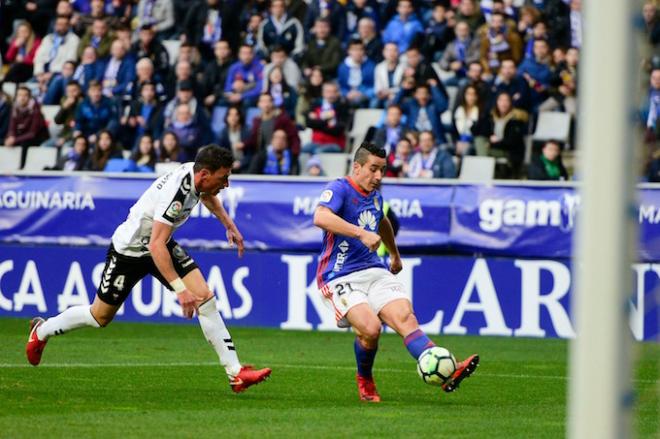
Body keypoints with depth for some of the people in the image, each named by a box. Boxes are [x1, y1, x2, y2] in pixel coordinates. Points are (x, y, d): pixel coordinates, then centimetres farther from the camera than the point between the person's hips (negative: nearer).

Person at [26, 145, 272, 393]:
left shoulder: (195, 172, -11)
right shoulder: (177, 191, -38)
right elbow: (156, 245, -42)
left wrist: (229, 224, 21)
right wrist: (180, 289, -46)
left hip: (160, 245, 7)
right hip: (129, 250, -7)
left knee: (205, 298, -10)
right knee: (100, 317, 9)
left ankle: (235, 373, -11)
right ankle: (42, 331, 36)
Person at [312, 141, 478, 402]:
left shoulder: (375, 195, 16)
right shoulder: (339, 189, -9)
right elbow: (320, 218, -31)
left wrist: (395, 255, 51)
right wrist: (361, 233, -37)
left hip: (374, 271, 6)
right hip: (340, 278, -6)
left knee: (405, 318, -18)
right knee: (370, 327, -27)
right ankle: (364, 380, 3)